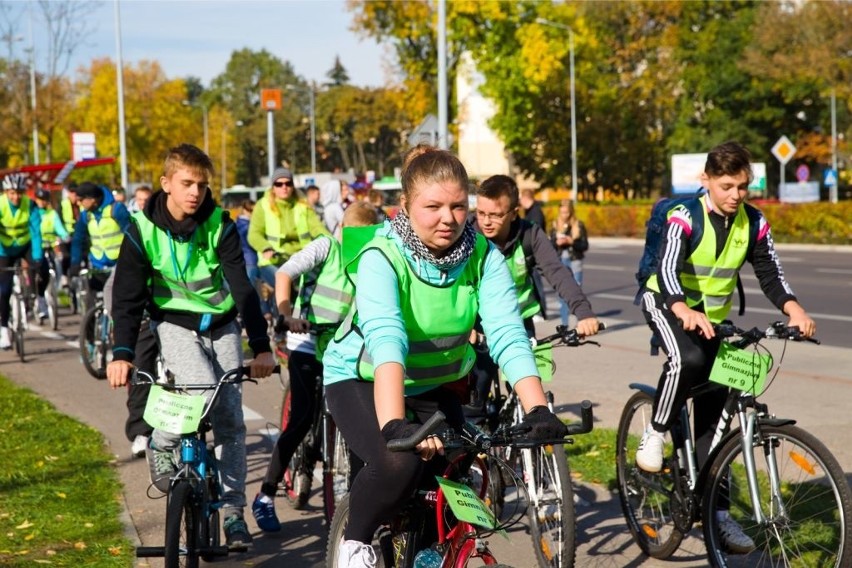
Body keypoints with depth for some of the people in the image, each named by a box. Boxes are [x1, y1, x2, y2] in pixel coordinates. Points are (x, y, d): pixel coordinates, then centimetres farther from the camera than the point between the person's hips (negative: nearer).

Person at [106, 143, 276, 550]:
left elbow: (242, 286, -17)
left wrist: (261, 345, -27)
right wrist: (122, 353, -28)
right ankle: (162, 445, 2)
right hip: (175, 323, -2)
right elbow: (129, 296, -15)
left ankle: (232, 510, 8)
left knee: (230, 418, -1)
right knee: (203, 390, -27)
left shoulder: (219, 224, -13)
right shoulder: (144, 230, -14)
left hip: (221, 324, 2)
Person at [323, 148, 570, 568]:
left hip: (435, 384, 4)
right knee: (399, 462, -30)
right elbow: (386, 341, -41)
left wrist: (538, 410, -39)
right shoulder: (381, 258, -26)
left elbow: (508, 335, -25)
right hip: (362, 379, -4)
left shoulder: (484, 257, -16)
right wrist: (394, 425, -54)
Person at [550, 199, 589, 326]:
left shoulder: (579, 225, -1)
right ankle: (564, 324, 12)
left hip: (574, 261, -3)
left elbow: (585, 245, -3)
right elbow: (550, 245, 6)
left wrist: (571, 241, -17)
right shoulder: (555, 225, 6)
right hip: (560, 262, 3)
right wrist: (557, 243, -15)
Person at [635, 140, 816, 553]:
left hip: (713, 317, 5)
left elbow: (770, 273, -9)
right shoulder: (685, 217, -22)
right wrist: (686, 313, -53)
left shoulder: (753, 222, -7)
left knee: (713, 413, 2)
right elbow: (667, 270, -34)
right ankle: (656, 434, -13)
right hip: (667, 304, -5)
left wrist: (793, 309, -30)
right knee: (687, 360, -38)